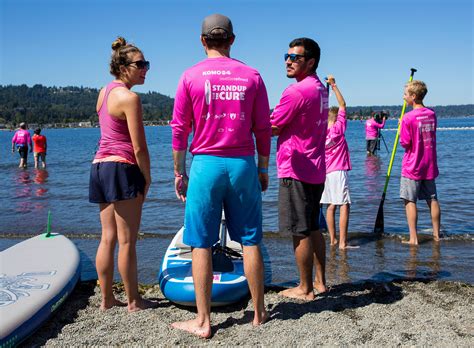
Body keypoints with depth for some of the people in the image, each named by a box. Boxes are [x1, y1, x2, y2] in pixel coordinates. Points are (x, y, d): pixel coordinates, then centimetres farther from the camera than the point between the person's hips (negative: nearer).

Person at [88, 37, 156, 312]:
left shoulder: (104, 92, 14)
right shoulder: (130, 97, -13)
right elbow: (139, 148, -14)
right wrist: (147, 179, -6)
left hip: (99, 166, 9)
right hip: (122, 169, -9)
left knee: (108, 238, 13)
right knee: (127, 241, 1)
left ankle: (107, 299, 22)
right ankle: (134, 301, 13)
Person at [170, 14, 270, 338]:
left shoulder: (191, 76, -1)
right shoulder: (251, 76, 4)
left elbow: (179, 129, -1)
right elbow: (263, 129, 5)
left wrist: (179, 172, 8)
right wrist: (263, 168, 14)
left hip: (205, 164, -2)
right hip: (243, 164, 2)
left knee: (202, 245, 5)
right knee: (250, 242, 11)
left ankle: (203, 321, 12)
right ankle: (259, 312, 23)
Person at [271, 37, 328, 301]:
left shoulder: (297, 91, -17)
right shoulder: (320, 89, 13)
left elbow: (272, 128, -11)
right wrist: (271, 120, 7)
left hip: (296, 171, -9)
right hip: (316, 170, 9)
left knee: (300, 232, 0)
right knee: (313, 229, 17)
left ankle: (305, 289, 10)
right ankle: (320, 282, 26)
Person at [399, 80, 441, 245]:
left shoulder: (408, 117, -16)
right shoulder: (432, 114, 5)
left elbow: (405, 143, -14)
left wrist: (401, 131, 2)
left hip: (412, 167, -6)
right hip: (430, 165, 6)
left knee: (410, 201, 0)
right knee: (432, 200, 13)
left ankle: (413, 238, -1)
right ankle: (436, 235, 21)